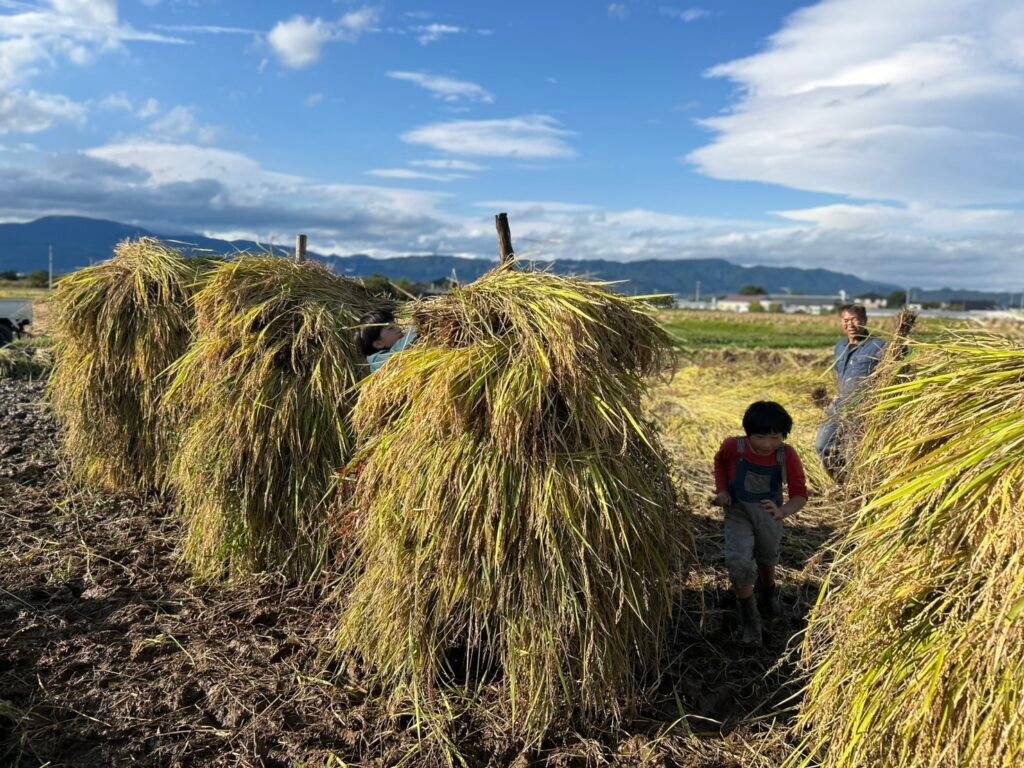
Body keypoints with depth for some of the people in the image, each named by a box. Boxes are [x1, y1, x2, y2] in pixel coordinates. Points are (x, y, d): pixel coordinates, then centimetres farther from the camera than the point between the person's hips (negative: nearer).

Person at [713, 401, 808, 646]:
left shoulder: (787, 456, -26)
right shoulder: (733, 447, -26)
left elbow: (800, 495, -27)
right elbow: (720, 462, -1)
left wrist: (783, 511, -47)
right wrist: (722, 490, -13)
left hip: (769, 514, 2)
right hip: (738, 512, -1)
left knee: (767, 558, 25)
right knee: (739, 561, -20)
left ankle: (767, 590, 61)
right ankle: (748, 615, 3)